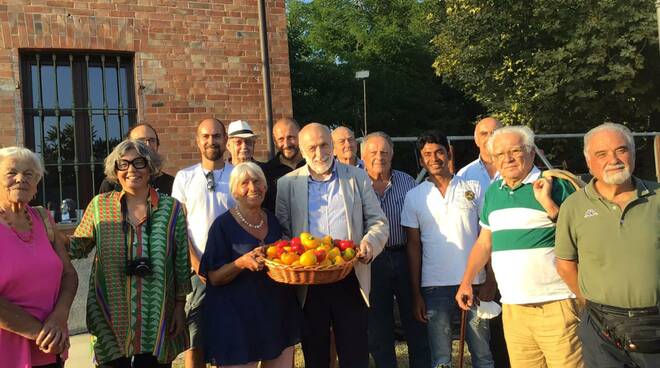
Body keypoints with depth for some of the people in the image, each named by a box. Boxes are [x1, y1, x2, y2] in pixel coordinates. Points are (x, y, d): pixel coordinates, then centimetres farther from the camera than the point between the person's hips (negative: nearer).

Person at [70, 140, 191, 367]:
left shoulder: (172, 208, 1)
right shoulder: (99, 205, 3)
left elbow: (182, 262, 2)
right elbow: (79, 246, 9)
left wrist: (180, 305, 2)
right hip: (110, 319, 1)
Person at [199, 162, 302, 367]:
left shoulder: (273, 221, 8)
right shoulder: (223, 224, -8)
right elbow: (214, 277, -10)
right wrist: (242, 262, -26)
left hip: (280, 315, 5)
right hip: (238, 319, -5)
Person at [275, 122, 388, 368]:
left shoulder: (357, 178, 7)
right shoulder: (287, 184, 6)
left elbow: (378, 221, 6)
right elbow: (281, 231, 5)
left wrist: (370, 242, -14)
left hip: (350, 281, 0)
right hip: (308, 284, 0)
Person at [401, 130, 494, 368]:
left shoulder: (473, 189, 5)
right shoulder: (414, 197, 5)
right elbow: (413, 246, 5)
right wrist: (416, 294, 2)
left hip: (474, 282, 0)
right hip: (435, 286, 0)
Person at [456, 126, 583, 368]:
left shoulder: (555, 185, -4)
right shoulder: (493, 192, 14)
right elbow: (484, 243, 22)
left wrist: (548, 203, -16)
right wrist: (466, 283, 18)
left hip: (556, 305, -5)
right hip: (512, 308, 5)